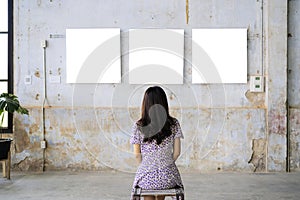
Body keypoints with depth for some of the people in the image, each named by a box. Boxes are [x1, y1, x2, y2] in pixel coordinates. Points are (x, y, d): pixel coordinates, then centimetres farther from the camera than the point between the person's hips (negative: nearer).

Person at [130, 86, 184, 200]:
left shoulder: (138, 126, -7)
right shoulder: (174, 124, -4)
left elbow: (137, 154, -2)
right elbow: (177, 152, -2)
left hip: (146, 177, -1)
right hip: (168, 177, 1)